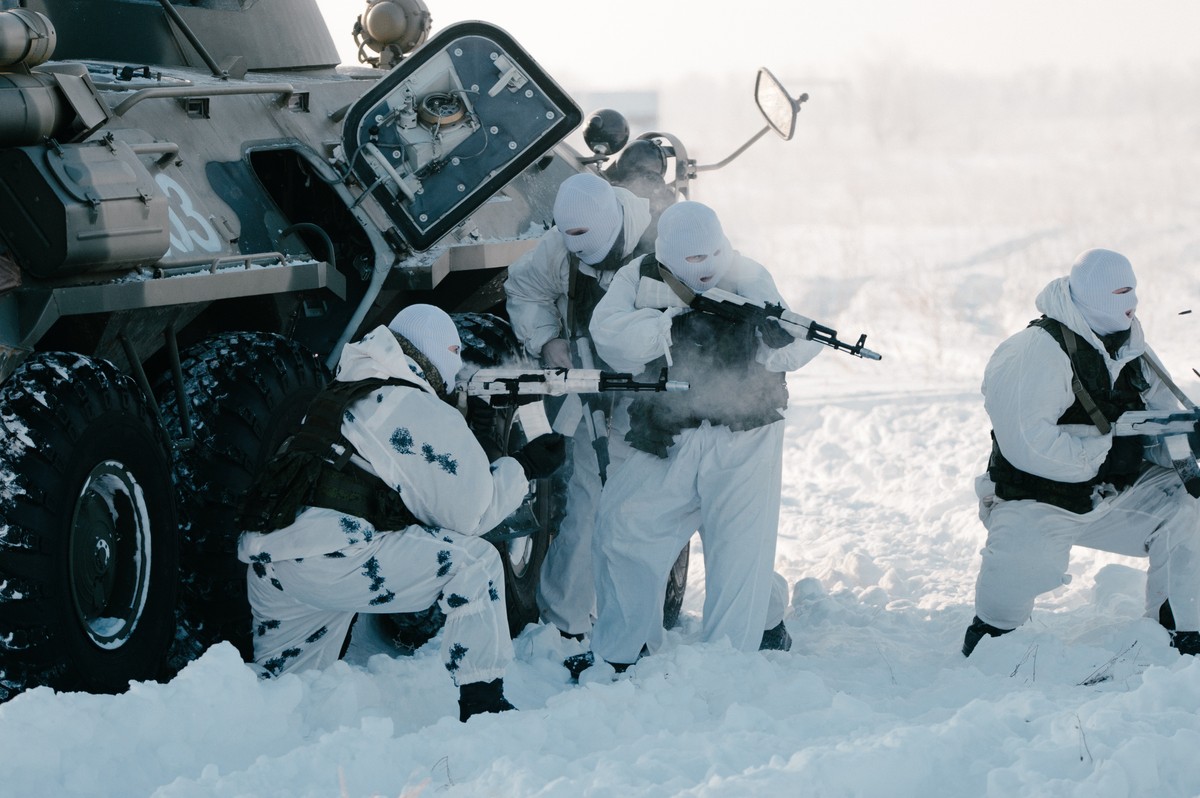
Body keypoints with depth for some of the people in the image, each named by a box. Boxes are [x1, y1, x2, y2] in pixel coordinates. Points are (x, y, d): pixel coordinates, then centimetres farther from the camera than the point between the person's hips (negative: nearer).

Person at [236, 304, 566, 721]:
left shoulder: (339, 394, 27)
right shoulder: (424, 413, -1)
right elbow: (469, 510, 0)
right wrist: (523, 467, 13)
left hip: (264, 563, 9)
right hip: (329, 559, -9)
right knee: (474, 562, -3)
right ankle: (482, 702, -5)